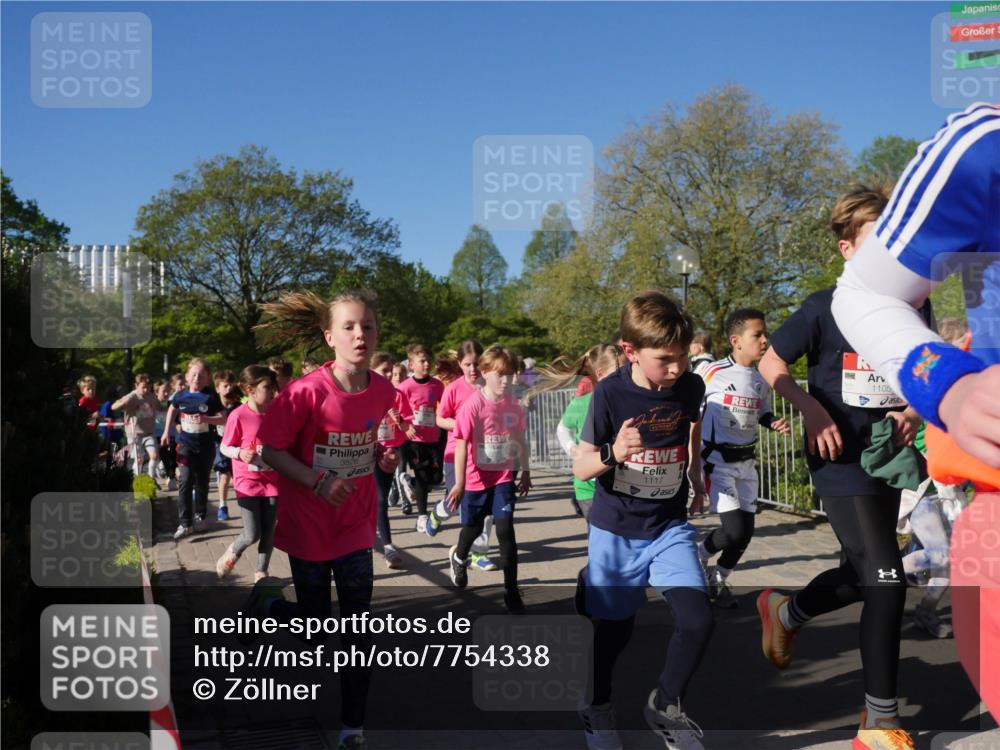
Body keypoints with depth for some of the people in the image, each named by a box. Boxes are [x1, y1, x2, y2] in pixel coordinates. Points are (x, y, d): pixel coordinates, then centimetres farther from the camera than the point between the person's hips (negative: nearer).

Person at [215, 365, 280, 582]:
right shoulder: (239, 415, -14)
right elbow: (224, 447, -5)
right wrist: (240, 453, -23)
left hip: (272, 481, 4)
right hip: (248, 481, -4)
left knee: (269, 532, 8)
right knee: (252, 535, -5)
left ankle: (261, 572, 27)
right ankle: (232, 553, 27)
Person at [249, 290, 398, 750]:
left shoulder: (383, 391, -7)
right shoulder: (306, 392, -22)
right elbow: (270, 451, -14)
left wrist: (382, 456, -8)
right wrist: (317, 481, -26)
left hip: (356, 525, 3)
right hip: (309, 526, -3)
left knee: (358, 627, 5)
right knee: (314, 623, 13)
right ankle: (267, 599, 46)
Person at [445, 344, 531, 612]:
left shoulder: (513, 404, -5)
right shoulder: (473, 404, -19)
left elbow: (520, 440, 8)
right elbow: (461, 445, -18)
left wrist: (525, 471, 15)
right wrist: (459, 482, -19)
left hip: (504, 477, 2)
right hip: (476, 478, -2)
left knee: (505, 530, -7)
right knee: (473, 527, 16)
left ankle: (512, 592, 2)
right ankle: (458, 557, 51)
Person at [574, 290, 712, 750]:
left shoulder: (691, 387, -9)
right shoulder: (610, 393, -20)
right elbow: (580, 467, -15)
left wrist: (695, 477, 25)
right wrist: (612, 454, -35)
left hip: (670, 526, 3)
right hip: (615, 531, -3)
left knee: (697, 619, -8)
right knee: (614, 629, 8)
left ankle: (665, 706, 19)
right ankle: (596, 706, 37)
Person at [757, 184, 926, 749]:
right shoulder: (826, 308, -11)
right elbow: (771, 364, -2)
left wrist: (916, 412, -6)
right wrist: (811, 407, -17)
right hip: (842, 461, -6)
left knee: (863, 575, 18)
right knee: (887, 580, -11)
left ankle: (785, 613, 48)